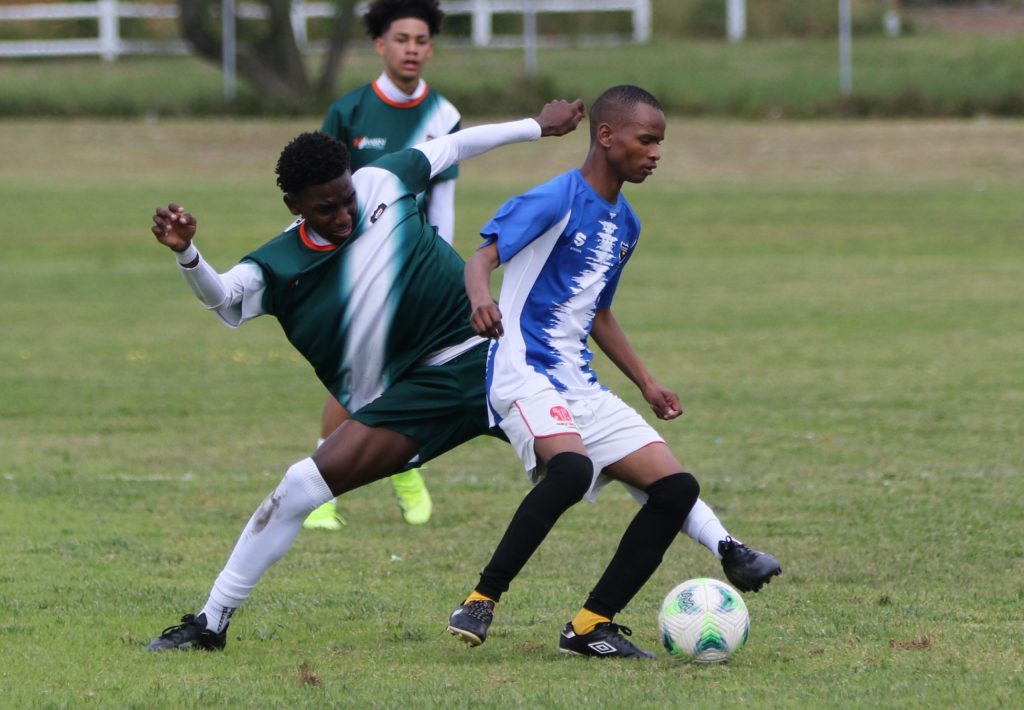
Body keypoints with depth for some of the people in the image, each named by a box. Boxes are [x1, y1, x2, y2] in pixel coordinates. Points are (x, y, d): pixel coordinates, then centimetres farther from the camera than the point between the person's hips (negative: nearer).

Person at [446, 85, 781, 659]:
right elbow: (482, 258, -19)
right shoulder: (556, 201, -9)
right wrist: (481, 299, -41)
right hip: (525, 373, -9)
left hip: (581, 388, 9)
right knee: (572, 466, -36)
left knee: (676, 487, -2)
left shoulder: (626, 224, 17)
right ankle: (481, 602, -24)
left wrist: (647, 384, 25)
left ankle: (593, 625, 3)